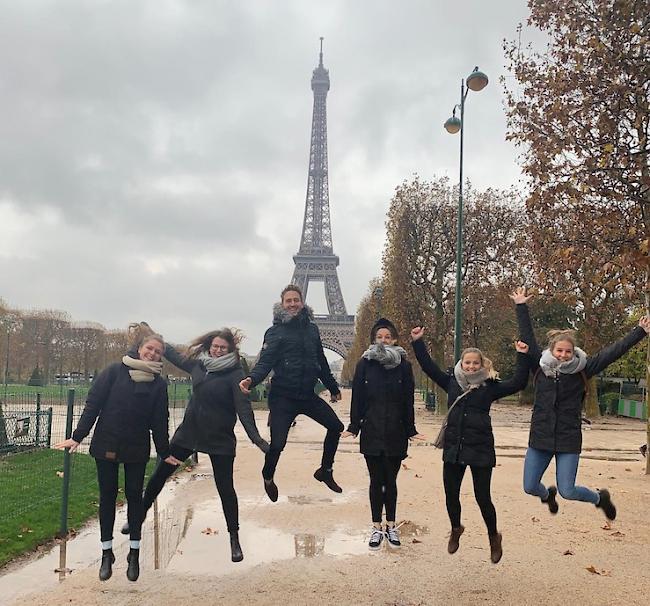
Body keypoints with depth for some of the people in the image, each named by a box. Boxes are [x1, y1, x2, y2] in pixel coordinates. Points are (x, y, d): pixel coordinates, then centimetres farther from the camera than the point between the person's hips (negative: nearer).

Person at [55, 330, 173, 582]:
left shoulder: (158, 383, 1)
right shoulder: (115, 371, -4)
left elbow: (160, 420, 4)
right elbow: (93, 403, -5)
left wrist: (164, 452, 5)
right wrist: (78, 436, -8)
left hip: (137, 448, 1)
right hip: (106, 445, -1)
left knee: (134, 495, 5)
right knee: (107, 496, 7)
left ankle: (134, 553, 18)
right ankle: (107, 554, 20)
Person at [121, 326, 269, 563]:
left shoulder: (235, 374, -14)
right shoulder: (199, 364, 2)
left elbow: (243, 407, -22)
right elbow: (177, 357, 22)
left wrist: (255, 436, -34)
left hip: (219, 439, -5)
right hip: (188, 432, 5)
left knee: (225, 488, 2)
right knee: (159, 474, 12)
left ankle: (234, 538, 18)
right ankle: (140, 514, 35)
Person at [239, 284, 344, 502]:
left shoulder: (312, 329, 10)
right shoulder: (275, 332, -6)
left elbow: (321, 362, 19)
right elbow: (265, 362, -16)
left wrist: (333, 388, 24)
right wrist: (251, 379, -36)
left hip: (308, 395, 6)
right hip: (283, 398, -5)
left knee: (335, 426, 7)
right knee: (277, 443, -11)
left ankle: (325, 471, 28)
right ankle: (268, 478, 21)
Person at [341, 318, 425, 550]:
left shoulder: (403, 365, 1)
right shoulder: (364, 364, 1)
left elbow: (408, 401, 2)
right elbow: (357, 398, 1)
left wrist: (411, 430, 0)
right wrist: (353, 426, -3)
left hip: (396, 433, 0)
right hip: (371, 433, 0)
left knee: (391, 481, 8)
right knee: (376, 481, 5)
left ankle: (391, 526, 21)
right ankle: (377, 528, 16)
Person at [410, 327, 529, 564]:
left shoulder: (489, 386, 0)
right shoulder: (451, 382, 6)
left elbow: (518, 383, -8)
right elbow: (428, 366, 5)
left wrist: (522, 357, -16)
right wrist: (417, 342, 0)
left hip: (480, 449, -3)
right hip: (453, 448, 3)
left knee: (482, 497, 2)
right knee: (451, 495, 11)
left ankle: (494, 537, 28)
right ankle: (456, 529, 40)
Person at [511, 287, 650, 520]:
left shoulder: (581, 369, -5)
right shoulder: (540, 366, -1)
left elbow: (612, 352, -4)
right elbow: (528, 338, 2)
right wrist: (521, 307, 4)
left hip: (569, 440, -2)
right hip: (540, 438, 2)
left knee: (568, 491, -5)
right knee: (530, 487, 6)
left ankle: (599, 497, 29)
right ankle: (548, 495, 44)